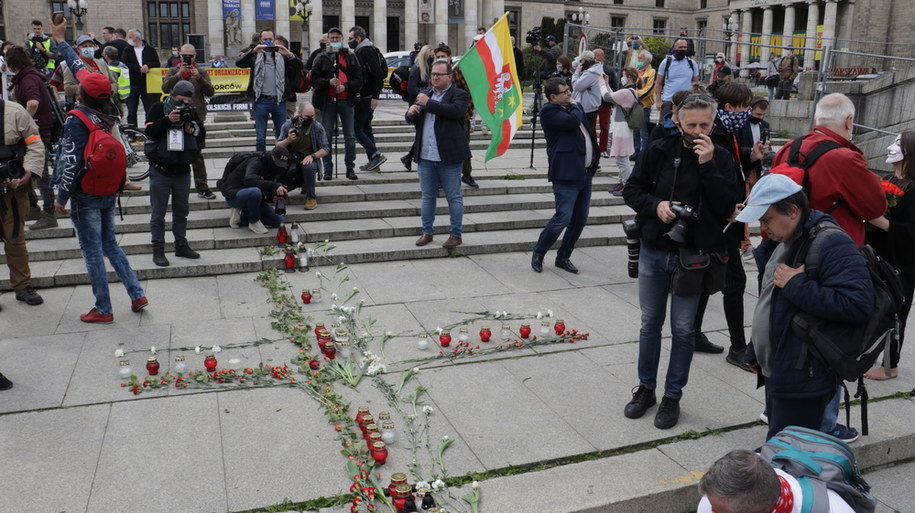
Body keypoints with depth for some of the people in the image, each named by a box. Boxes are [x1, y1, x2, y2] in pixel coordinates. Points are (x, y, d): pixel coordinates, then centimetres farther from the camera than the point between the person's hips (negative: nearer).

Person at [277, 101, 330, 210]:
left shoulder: (317, 127, -4)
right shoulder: (287, 125, -1)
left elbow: (326, 149, -3)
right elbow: (278, 147, -1)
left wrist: (312, 156, -20)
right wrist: (288, 140, -22)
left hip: (309, 159, -2)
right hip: (291, 160, 2)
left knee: (308, 166, -38)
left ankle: (311, 197, -18)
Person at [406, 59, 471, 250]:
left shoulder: (459, 95, -2)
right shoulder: (424, 94, 16)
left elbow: (456, 111, -23)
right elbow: (412, 120, 17)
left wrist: (428, 103, -21)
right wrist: (410, 112, -8)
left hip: (449, 157, -5)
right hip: (425, 157, 6)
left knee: (454, 197, 3)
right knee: (427, 196, 13)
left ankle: (456, 234, 12)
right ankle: (427, 232, 23)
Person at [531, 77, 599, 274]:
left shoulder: (574, 107, 16)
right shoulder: (549, 111, -9)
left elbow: (586, 131, 25)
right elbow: (572, 121, -24)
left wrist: (594, 161, 17)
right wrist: (575, 106, -3)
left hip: (585, 172, 8)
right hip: (566, 173, -8)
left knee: (580, 219, 10)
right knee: (563, 217, -11)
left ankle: (563, 257, 23)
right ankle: (538, 252, 8)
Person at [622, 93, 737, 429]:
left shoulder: (720, 159, -4)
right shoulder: (659, 151, -1)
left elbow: (727, 207, -13)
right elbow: (632, 190, 4)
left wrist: (707, 165, -20)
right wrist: (655, 204, -15)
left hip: (694, 254, -1)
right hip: (654, 250, 2)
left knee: (683, 328, 8)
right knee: (650, 323, 13)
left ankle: (672, 396, 23)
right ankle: (646, 388, 29)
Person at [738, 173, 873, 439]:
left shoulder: (831, 244, -17)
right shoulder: (780, 242, 13)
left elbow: (858, 304, -29)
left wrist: (795, 285, -24)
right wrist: (755, 352, 25)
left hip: (803, 379, -9)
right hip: (776, 374, 9)